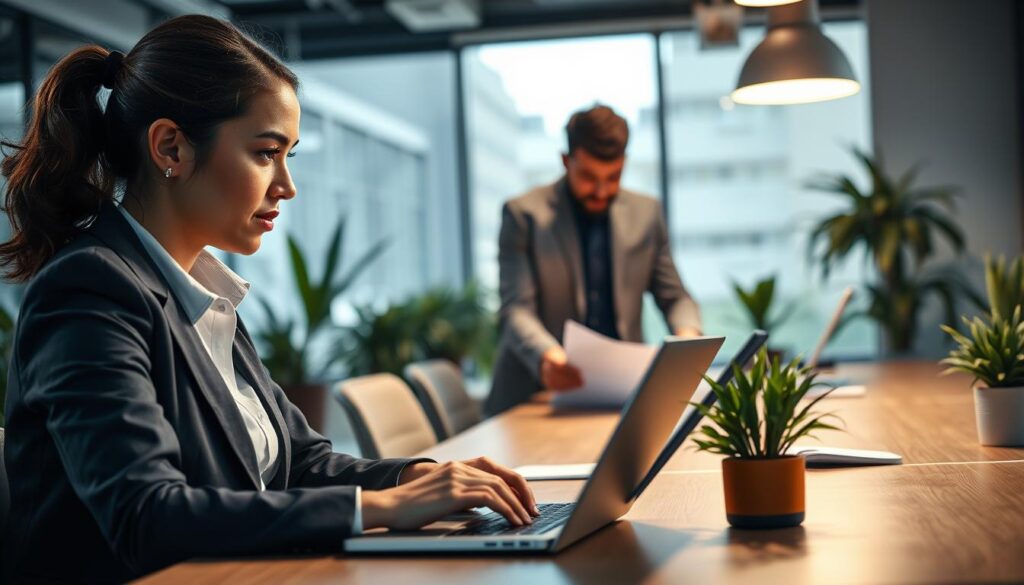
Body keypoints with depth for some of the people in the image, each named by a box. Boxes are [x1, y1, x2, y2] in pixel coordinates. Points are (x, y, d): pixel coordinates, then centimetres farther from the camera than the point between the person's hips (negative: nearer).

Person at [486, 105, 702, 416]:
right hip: (538, 393, -4)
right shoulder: (523, 214, -1)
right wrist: (546, 357, -29)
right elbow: (517, 311, -8)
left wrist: (688, 333, -9)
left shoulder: (646, 213, 11)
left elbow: (674, 297, 15)